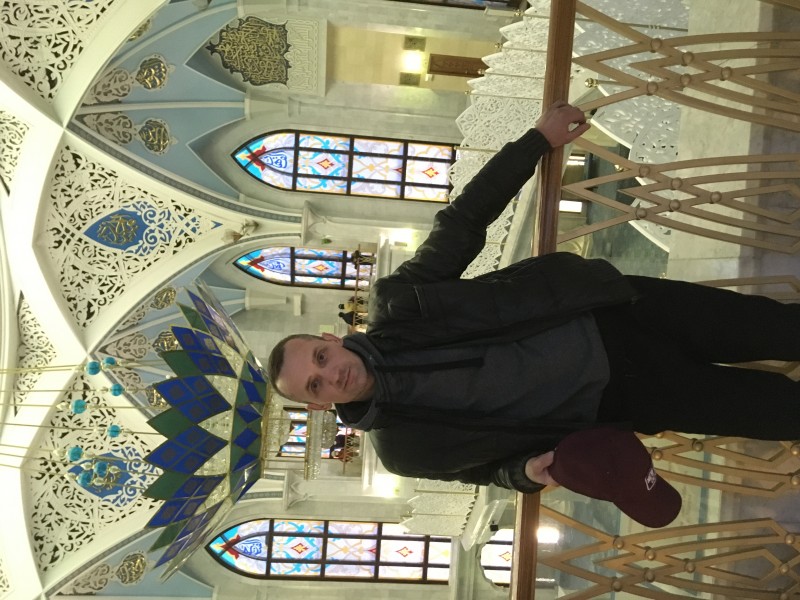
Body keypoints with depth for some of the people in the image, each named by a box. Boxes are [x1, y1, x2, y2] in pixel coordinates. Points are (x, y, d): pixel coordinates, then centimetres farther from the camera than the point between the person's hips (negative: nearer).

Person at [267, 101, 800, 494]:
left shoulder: (394, 302, -8)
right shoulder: (400, 445, -7)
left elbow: (463, 220, -3)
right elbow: (489, 464, 6)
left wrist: (539, 138, -5)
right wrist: (528, 471, -18)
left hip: (610, 312, 2)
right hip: (615, 397, -1)